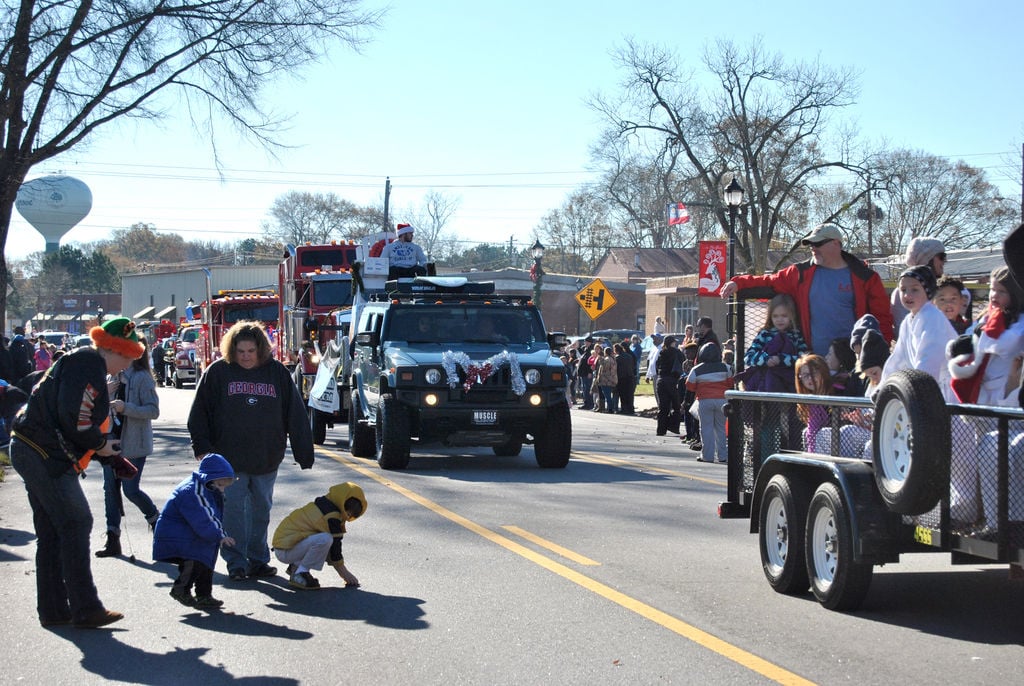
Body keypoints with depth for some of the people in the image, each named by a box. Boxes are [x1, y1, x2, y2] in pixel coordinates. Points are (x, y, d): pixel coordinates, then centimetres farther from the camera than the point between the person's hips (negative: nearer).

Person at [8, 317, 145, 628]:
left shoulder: (84, 364, 21)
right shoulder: (89, 363, -13)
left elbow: (81, 421, 24)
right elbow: (72, 416, -25)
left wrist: (112, 457, 15)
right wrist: (100, 444, -10)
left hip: (29, 451, 11)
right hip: (46, 457, -11)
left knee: (51, 532, 13)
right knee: (76, 526, -7)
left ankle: (53, 609, 19)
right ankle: (85, 610, -4)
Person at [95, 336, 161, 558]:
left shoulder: (142, 377, -12)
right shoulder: (114, 376, 11)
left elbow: (153, 411, -17)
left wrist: (125, 408, -27)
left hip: (133, 443, -7)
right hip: (113, 440, 7)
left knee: (130, 490, -5)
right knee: (110, 488, 4)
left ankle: (157, 520, 22)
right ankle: (113, 540, 8)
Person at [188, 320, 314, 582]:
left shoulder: (277, 372, 2)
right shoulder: (218, 372, -2)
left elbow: (296, 414, 3)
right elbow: (200, 412, 0)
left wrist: (304, 452, 0)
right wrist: (203, 447, -7)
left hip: (267, 460, 2)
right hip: (230, 459, -2)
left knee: (261, 510, 11)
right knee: (233, 510, -3)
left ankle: (259, 560, 21)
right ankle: (236, 563, 6)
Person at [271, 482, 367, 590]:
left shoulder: (323, 504, 11)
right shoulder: (332, 518, -20)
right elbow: (335, 550, -14)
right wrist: (344, 573, -1)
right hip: (285, 551, -10)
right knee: (325, 540, -31)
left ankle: (296, 566, 12)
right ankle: (299, 575, -15)